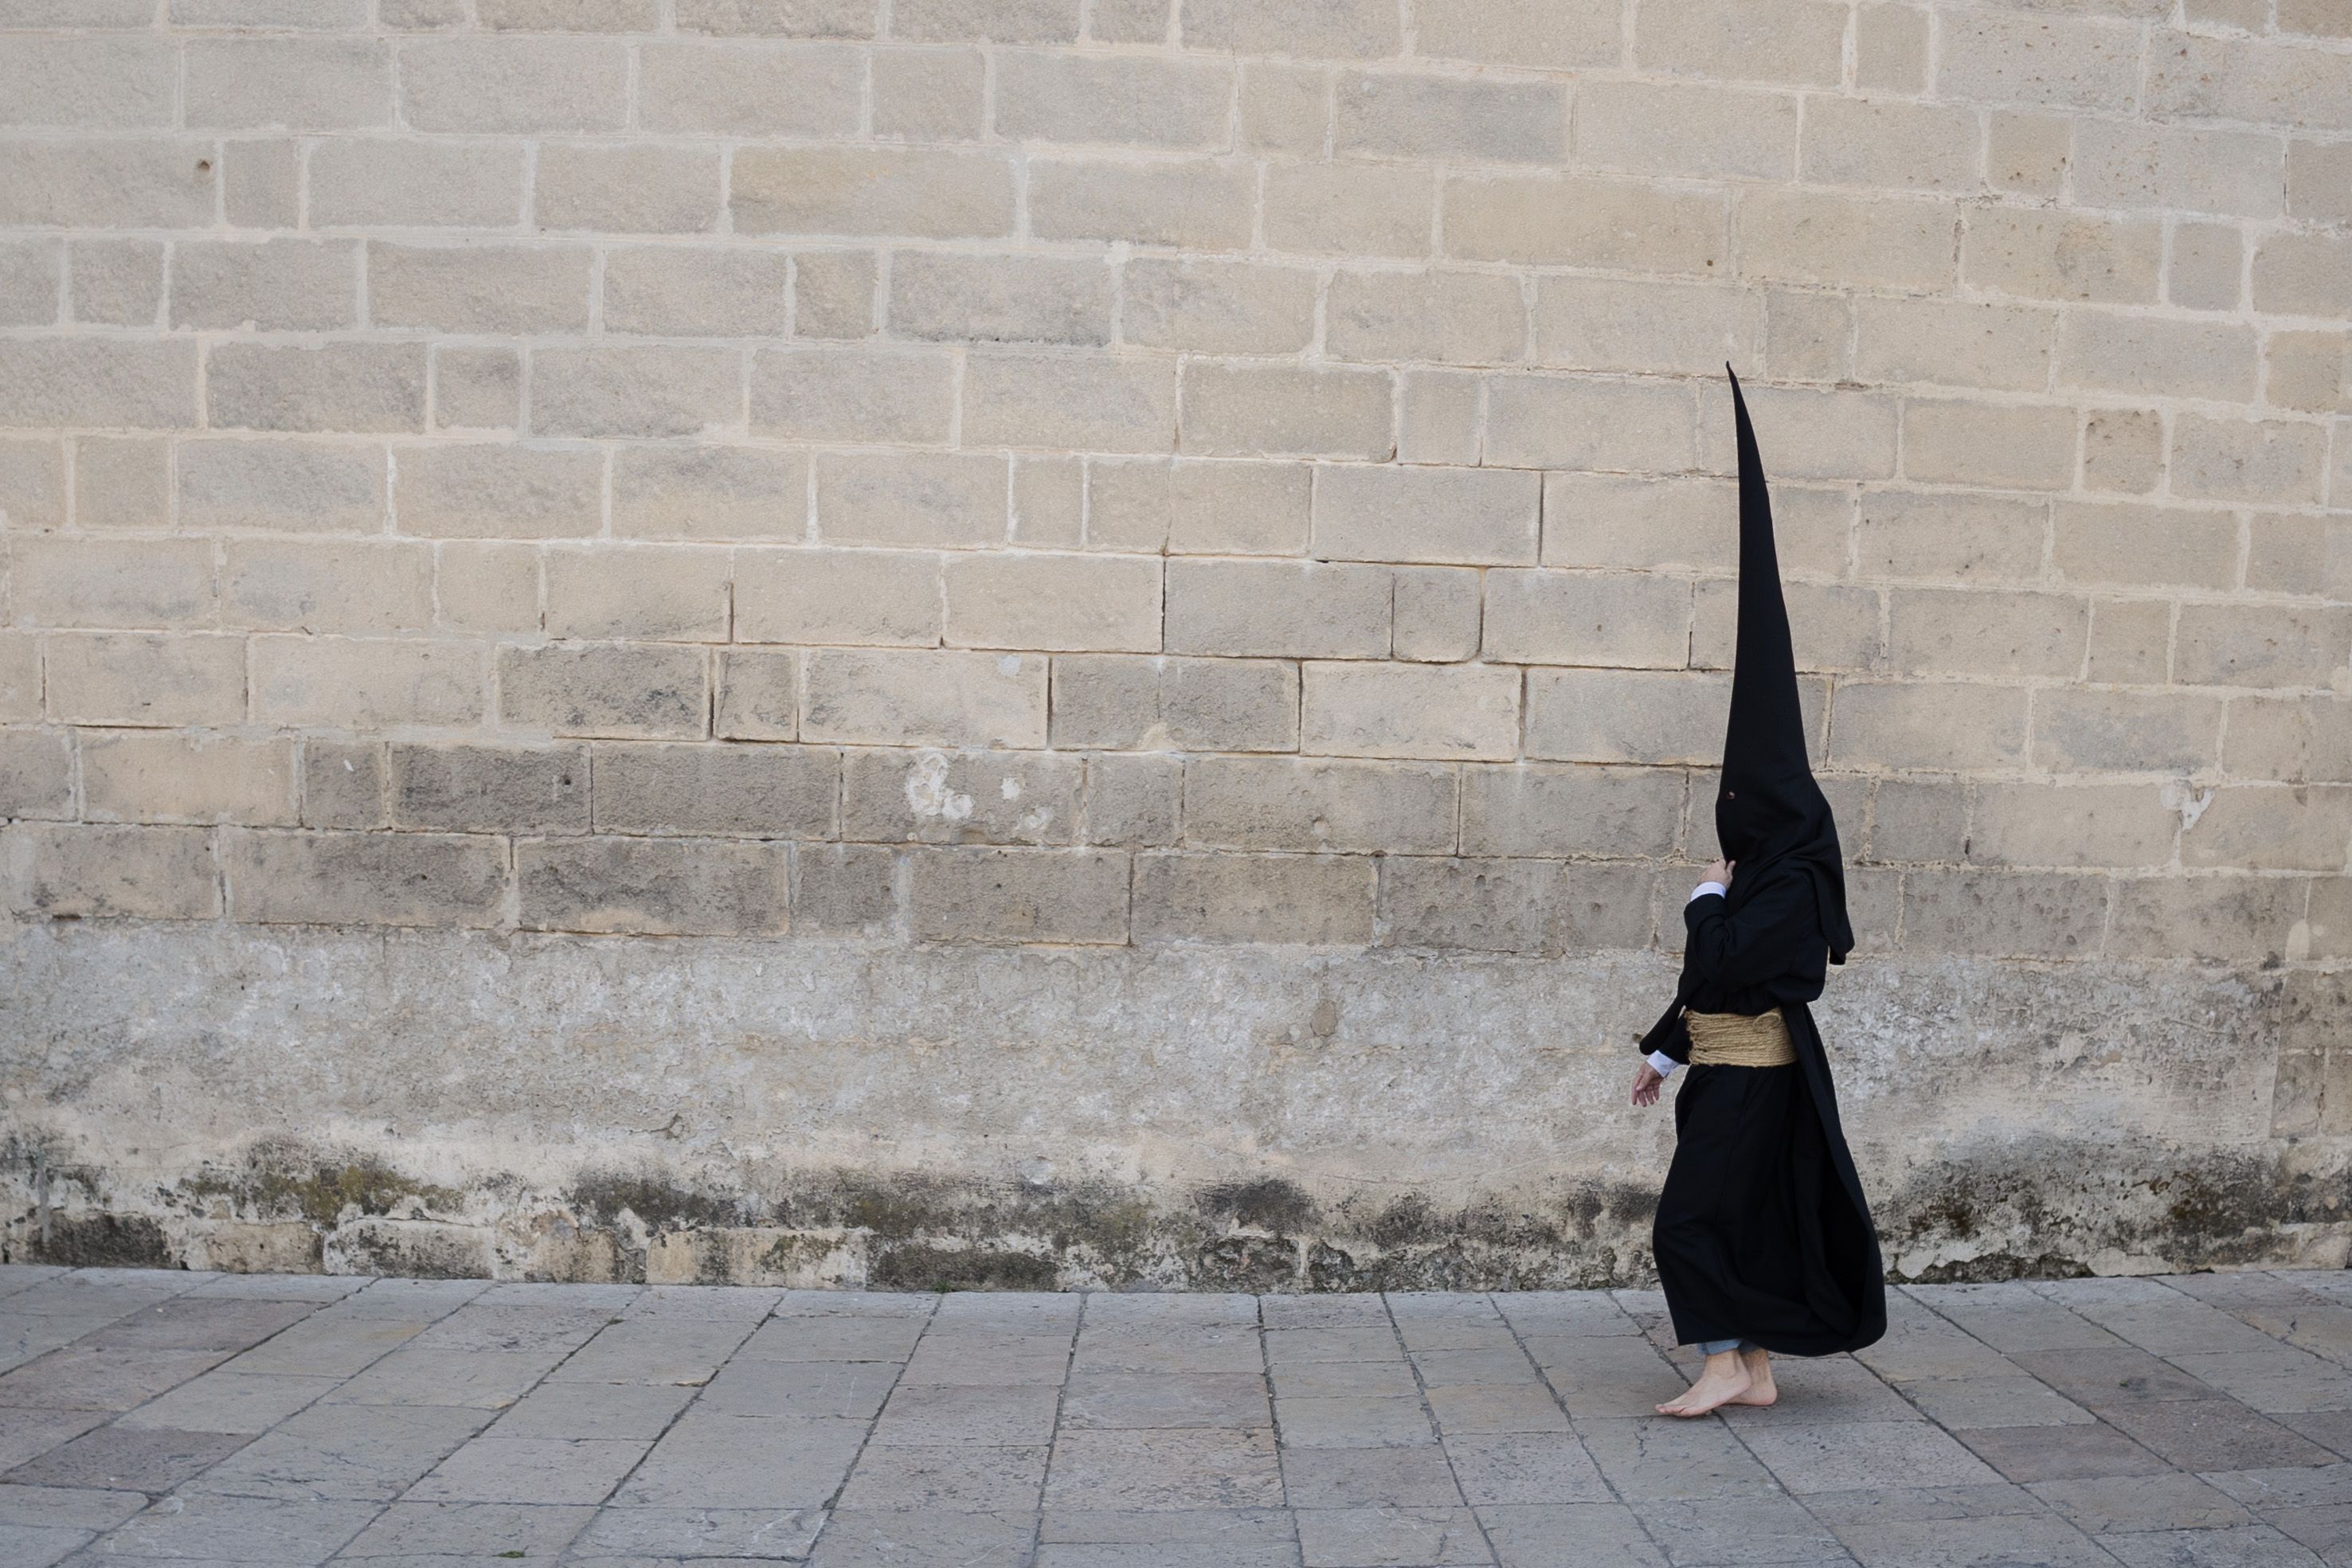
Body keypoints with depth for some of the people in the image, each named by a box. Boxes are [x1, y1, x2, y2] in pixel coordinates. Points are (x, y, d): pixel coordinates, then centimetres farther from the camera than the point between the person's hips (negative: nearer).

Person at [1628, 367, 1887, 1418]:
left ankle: (1724, 1364, 1)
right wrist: (1664, 1050, 19)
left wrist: (1706, 900, -9)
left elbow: (1717, 968, -25)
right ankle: (1755, 1370, 20)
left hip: (1753, 1070, -10)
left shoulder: (1787, 887, -17)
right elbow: (1710, 976, 17)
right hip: (1731, 1065, 10)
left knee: (1695, 1218, -7)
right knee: (1746, 1213, 13)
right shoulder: (1761, 876, 12)